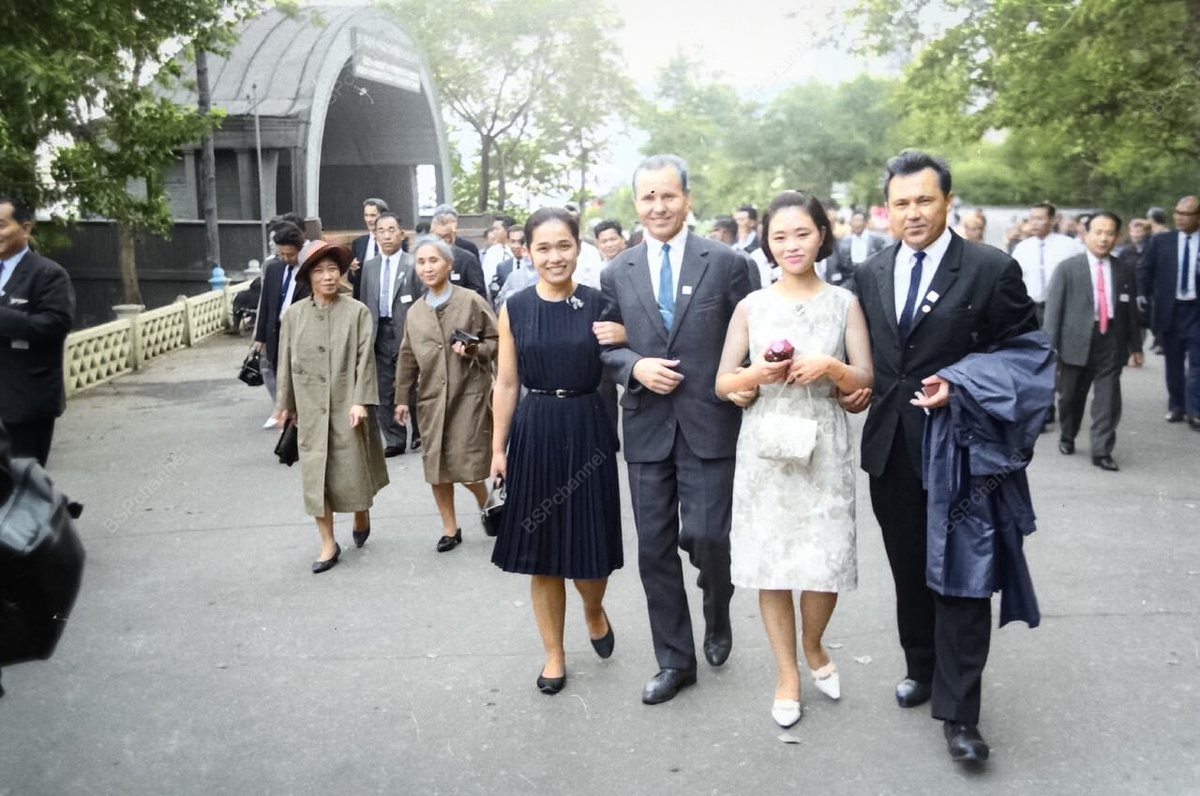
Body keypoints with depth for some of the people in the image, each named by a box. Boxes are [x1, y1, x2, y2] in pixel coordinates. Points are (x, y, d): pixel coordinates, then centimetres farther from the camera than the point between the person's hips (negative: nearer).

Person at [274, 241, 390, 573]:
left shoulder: (357, 311, -7)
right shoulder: (294, 315, 1)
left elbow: (365, 358, -8)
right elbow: (286, 362, 7)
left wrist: (360, 401, -14)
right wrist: (285, 404, 11)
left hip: (347, 406, -2)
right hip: (310, 408, 2)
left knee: (353, 470, 9)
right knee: (315, 475, 3)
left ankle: (361, 517, 39)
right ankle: (328, 544, 15)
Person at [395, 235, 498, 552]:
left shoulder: (471, 301, -5)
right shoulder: (414, 312, 8)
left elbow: (498, 341, -1)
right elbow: (407, 358, 14)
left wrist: (475, 350, -19)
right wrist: (401, 398, 14)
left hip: (469, 393, -4)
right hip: (431, 397, 4)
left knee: (467, 464, -4)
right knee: (435, 465, 5)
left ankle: (486, 503, 28)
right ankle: (450, 528, 20)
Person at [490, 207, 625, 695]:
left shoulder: (598, 303, 0)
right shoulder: (515, 309, 1)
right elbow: (506, 384, 5)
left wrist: (623, 337, -13)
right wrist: (498, 447, 4)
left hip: (587, 432, 0)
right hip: (535, 434, 1)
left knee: (591, 546, 5)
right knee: (541, 551, 8)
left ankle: (594, 612, 40)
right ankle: (554, 654, 27)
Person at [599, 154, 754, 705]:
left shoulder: (726, 263, -1)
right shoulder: (617, 273, 7)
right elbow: (606, 348, 11)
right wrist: (635, 366, -8)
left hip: (709, 423, -3)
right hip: (647, 426, 3)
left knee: (708, 537, -6)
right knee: (655, 549, 8)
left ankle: (716, 618, 29)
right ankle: (674, 661, 25)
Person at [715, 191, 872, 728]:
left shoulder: (843, 303, 3)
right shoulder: (751, 306, 3)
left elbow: (865, 381, 1)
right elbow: (723, 384, 4)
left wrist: (830, 367, -18)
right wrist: (757, 374, -16)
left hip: (823, 446, 0)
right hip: (765, 446, 1)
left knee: (826, 563, -1)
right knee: (771, 564, 4)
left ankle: (813, 647, 32)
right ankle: (787, 674, 25)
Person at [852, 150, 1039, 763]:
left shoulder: (991, 270, -7)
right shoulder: (870, 273, 7)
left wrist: (959, 387, -17)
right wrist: (862, 386, 0)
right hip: (891, 446, 5)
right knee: (909, 570, 17)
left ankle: (959, 713, 11)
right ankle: (921, 669, 37)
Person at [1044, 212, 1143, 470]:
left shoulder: (1125, 270, 7)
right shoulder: (1067, 268, -2)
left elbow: (1131, 310, 11)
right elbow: (1053, 308, -4)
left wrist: (1135, 346, 13)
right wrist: (1050, 346, -8)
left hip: (1112, 344, 1)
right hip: (1077, 343, -1)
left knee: (1108, 400, -3)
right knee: (1071, 397, 13)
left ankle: (1102, 451, 3)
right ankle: (1067, 437, 34)